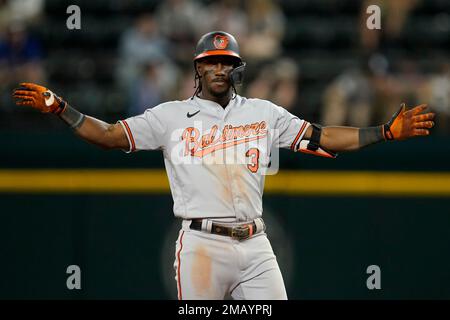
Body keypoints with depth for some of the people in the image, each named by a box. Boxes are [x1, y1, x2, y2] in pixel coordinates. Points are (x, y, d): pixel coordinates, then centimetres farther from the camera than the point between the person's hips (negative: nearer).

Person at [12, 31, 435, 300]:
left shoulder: (264, 114, 14)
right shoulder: (171, 116, 8)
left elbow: (322, 137, 10)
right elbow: (108, 135, 5)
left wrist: (386, 132, 0)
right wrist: (57, 107, -7)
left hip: (255, 246, 3)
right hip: (201, 244, -3)